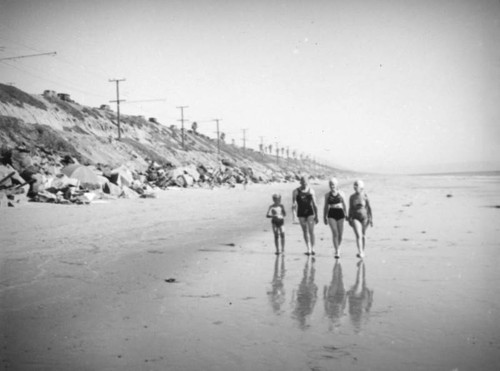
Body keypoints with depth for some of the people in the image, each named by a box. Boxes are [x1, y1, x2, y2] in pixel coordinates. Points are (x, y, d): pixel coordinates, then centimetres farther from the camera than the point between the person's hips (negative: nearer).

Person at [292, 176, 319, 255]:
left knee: (311, 231, -8)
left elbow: (314, 204, 6)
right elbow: (293, 203, -1)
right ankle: (308, 249, 14)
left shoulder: (311, 190, 2)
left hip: (310, 212, -1)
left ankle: (312, 249, 1)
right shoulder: (296, 191, 0)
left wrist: (316, 216, 5)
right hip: (301, 213, 1)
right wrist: (294, 210, -18)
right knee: (305, 232, 7)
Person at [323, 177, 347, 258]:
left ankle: (338, 248, 30)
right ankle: (337, 252, -11)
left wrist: (346, 215, 10)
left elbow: (344, 205, 12)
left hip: (340, 213, 1)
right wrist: (324, 217, 11)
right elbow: (326, 207, 12)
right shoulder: (327, 195, 6)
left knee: (340, 233, 5)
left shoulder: (340, 194, 5)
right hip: (331, 214, -1)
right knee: (335, 233, -12)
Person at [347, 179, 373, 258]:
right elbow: (350, 208, 9)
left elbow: (369, 208, -2)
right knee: (358, 235, -14)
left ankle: (363, 251, 31)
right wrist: (349, 219, 10)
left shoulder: (365, 196, -6)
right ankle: (360, 253, -19)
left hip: (364, 217, 0)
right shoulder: (352, 197, 0)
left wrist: (371, 219, -4)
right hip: (355, 218, 0)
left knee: (363, 235, 14)